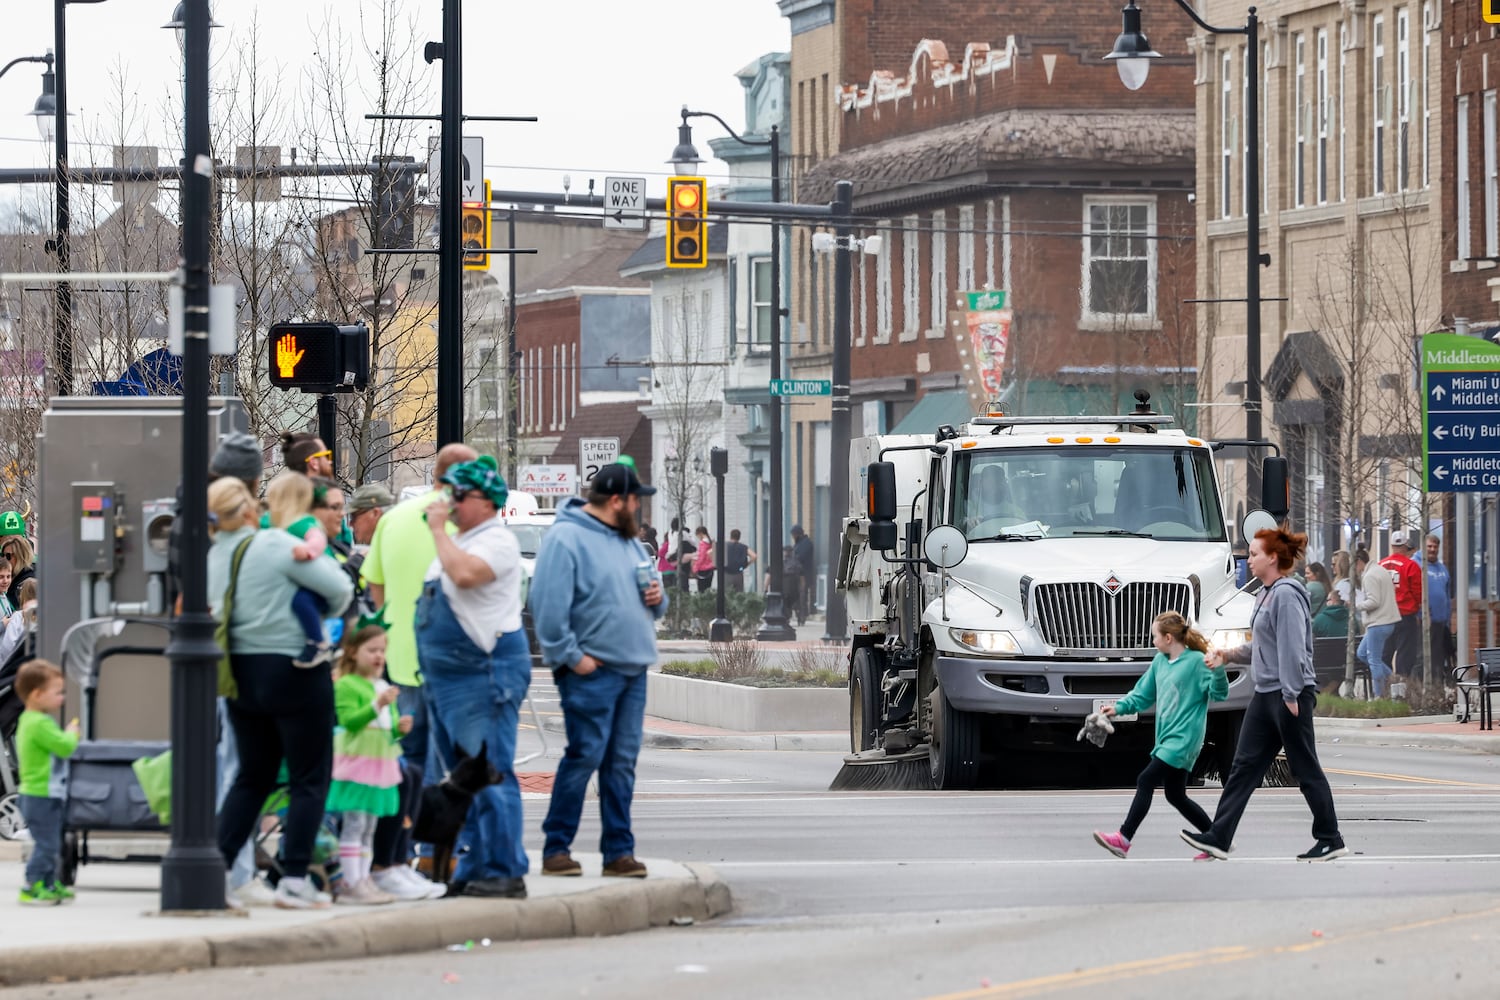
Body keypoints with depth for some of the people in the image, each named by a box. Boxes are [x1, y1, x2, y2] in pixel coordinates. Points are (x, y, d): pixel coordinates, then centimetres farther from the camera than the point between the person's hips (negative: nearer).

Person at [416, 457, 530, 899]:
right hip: (446, 678, 10)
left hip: (486, 673, -10)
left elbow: (464, 573, -29)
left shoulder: (497, 541, -11)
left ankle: (505, 873, -10)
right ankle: (473, 871, 16)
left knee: (490, 777, -10)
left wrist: (438, 529, -18)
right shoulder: (457, 541, 20)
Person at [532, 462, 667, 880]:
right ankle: (556, 849, -3)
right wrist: (572, 656, -19)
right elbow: (550, 605, -17)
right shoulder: (567, 539, -10)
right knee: (585, 755, -10)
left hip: (633, 669, 8)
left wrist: (657, 598, 5)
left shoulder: (628, 541, 18)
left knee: (623, 761, 8)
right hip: (592, 670, -8)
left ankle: (619, 851, 11)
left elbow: (648, 600, 28)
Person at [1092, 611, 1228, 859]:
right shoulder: (1159, 662, 13)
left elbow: (1219, 694, -14)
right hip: (1167, 738, 9)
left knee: (1146, 782, -14)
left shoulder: (1196, 661, -11)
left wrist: (1217, 670, -31)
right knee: (1176, 796, 13)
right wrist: (1119, 707, 9)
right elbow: (1143, 695, 22)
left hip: (1183, 738, -9)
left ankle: (1124, 838, -16)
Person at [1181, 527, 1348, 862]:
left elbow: (1292, 649, -20)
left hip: (1290, 694, -10)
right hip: (1266, 694, 10)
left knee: (1305, 769, -1)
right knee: (1244, 765, 6)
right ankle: (1218, 837, 5)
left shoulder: (1286, 595, -16)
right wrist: (1228, 655, 13)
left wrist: (1291, 696, -22)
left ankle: (1330, 840, 8)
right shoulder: (1266, 594, 14)